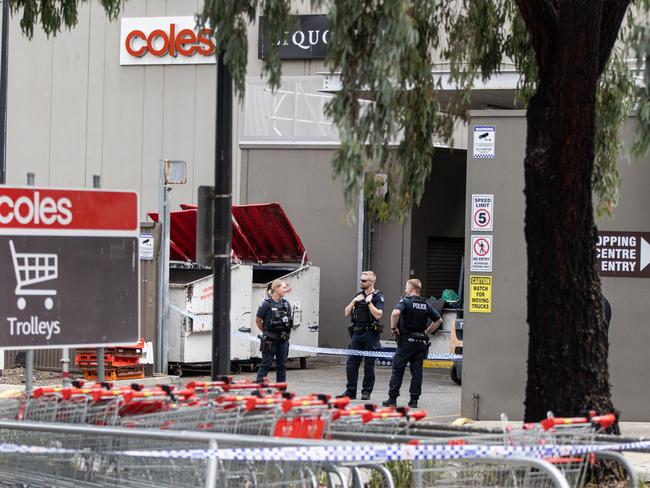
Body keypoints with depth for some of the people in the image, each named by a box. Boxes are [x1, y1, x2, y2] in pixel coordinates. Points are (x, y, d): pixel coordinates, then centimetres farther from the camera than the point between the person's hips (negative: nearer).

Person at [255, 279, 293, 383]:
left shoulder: (286, 304, 7)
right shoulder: (267, 304, -9)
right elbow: (258, 321, -1)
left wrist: (286, 333, 13)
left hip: (283, 339, 5)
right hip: (270, 340, -5)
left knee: (282, 364, 8)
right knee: (266, 364, -5)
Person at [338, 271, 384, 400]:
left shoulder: (378, 296, -3)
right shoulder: (358, 295, 15)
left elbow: (378, 315, -16)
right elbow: (346, 313, 12)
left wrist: (369, 302, -15)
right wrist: (354, 301, -2)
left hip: (370, 334, -6)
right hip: (357, 333, 6)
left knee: (369, 365, 0)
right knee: (351, 364, 3)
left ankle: (366, 392, 8)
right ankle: (350, 391, 10)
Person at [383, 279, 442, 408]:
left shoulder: (405, 301, -7)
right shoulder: (426, 304, 10)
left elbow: (395, 313, -27)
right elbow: (438, 320, 13)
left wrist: (393, 327, -13)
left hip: (406, 340, -5)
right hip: (421, 342, 5)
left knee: (397, 370, 1)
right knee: (417, 371, 7)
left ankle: (392, 399, -1)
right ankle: (414, 400, 5)